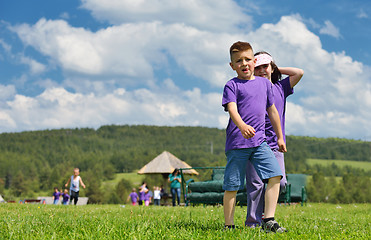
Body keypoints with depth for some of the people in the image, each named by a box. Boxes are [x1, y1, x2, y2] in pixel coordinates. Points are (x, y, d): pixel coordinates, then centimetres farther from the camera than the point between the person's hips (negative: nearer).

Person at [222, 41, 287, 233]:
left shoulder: (264, 83, 15)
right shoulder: (232, 86, -1)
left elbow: (272, 110, 23)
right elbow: (232, 109, -17)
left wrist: (279, 137, 25)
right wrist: (242, 126, -37)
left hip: (259, 141, 4)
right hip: (237, 142, -4)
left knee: (275, 175, -10)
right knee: (232, 186, 0)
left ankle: (268, 221, -6)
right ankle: (228, 225, 11)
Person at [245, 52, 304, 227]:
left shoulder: (280, 87, 14)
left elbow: (299, 73, 9)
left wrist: (277, 69, 13)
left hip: (275, 145, 3)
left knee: (280, 182, -7)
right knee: (256, 184, -7)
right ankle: (252, 223, 0)